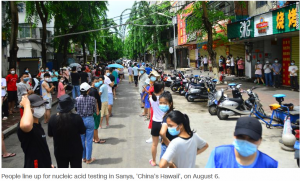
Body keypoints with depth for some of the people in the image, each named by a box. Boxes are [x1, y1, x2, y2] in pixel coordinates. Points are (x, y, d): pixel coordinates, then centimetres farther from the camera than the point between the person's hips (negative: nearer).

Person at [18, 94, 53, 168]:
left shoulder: (37, 125, 7)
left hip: (45, 165, 9)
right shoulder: (23, 126, -24)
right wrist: (26, 105, -35)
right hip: (33, 166, -9)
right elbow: (26, 124, -51)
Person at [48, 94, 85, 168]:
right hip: (75, 150, -1)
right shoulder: (77, 118, -22)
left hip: (59, 151, 2)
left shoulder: (53, 118, -16)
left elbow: (50, 134, -2)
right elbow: (82, 131, -6)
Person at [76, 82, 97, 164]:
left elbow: (75, 110, -2)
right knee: (89, 140, 8)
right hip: (89, 120, -2)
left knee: (82, 140, 16)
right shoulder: (92, 99, -13)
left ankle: (83, 157, 29)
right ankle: (88, 159, 18)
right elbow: (95, 111, -5)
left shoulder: (77, 99, -8)